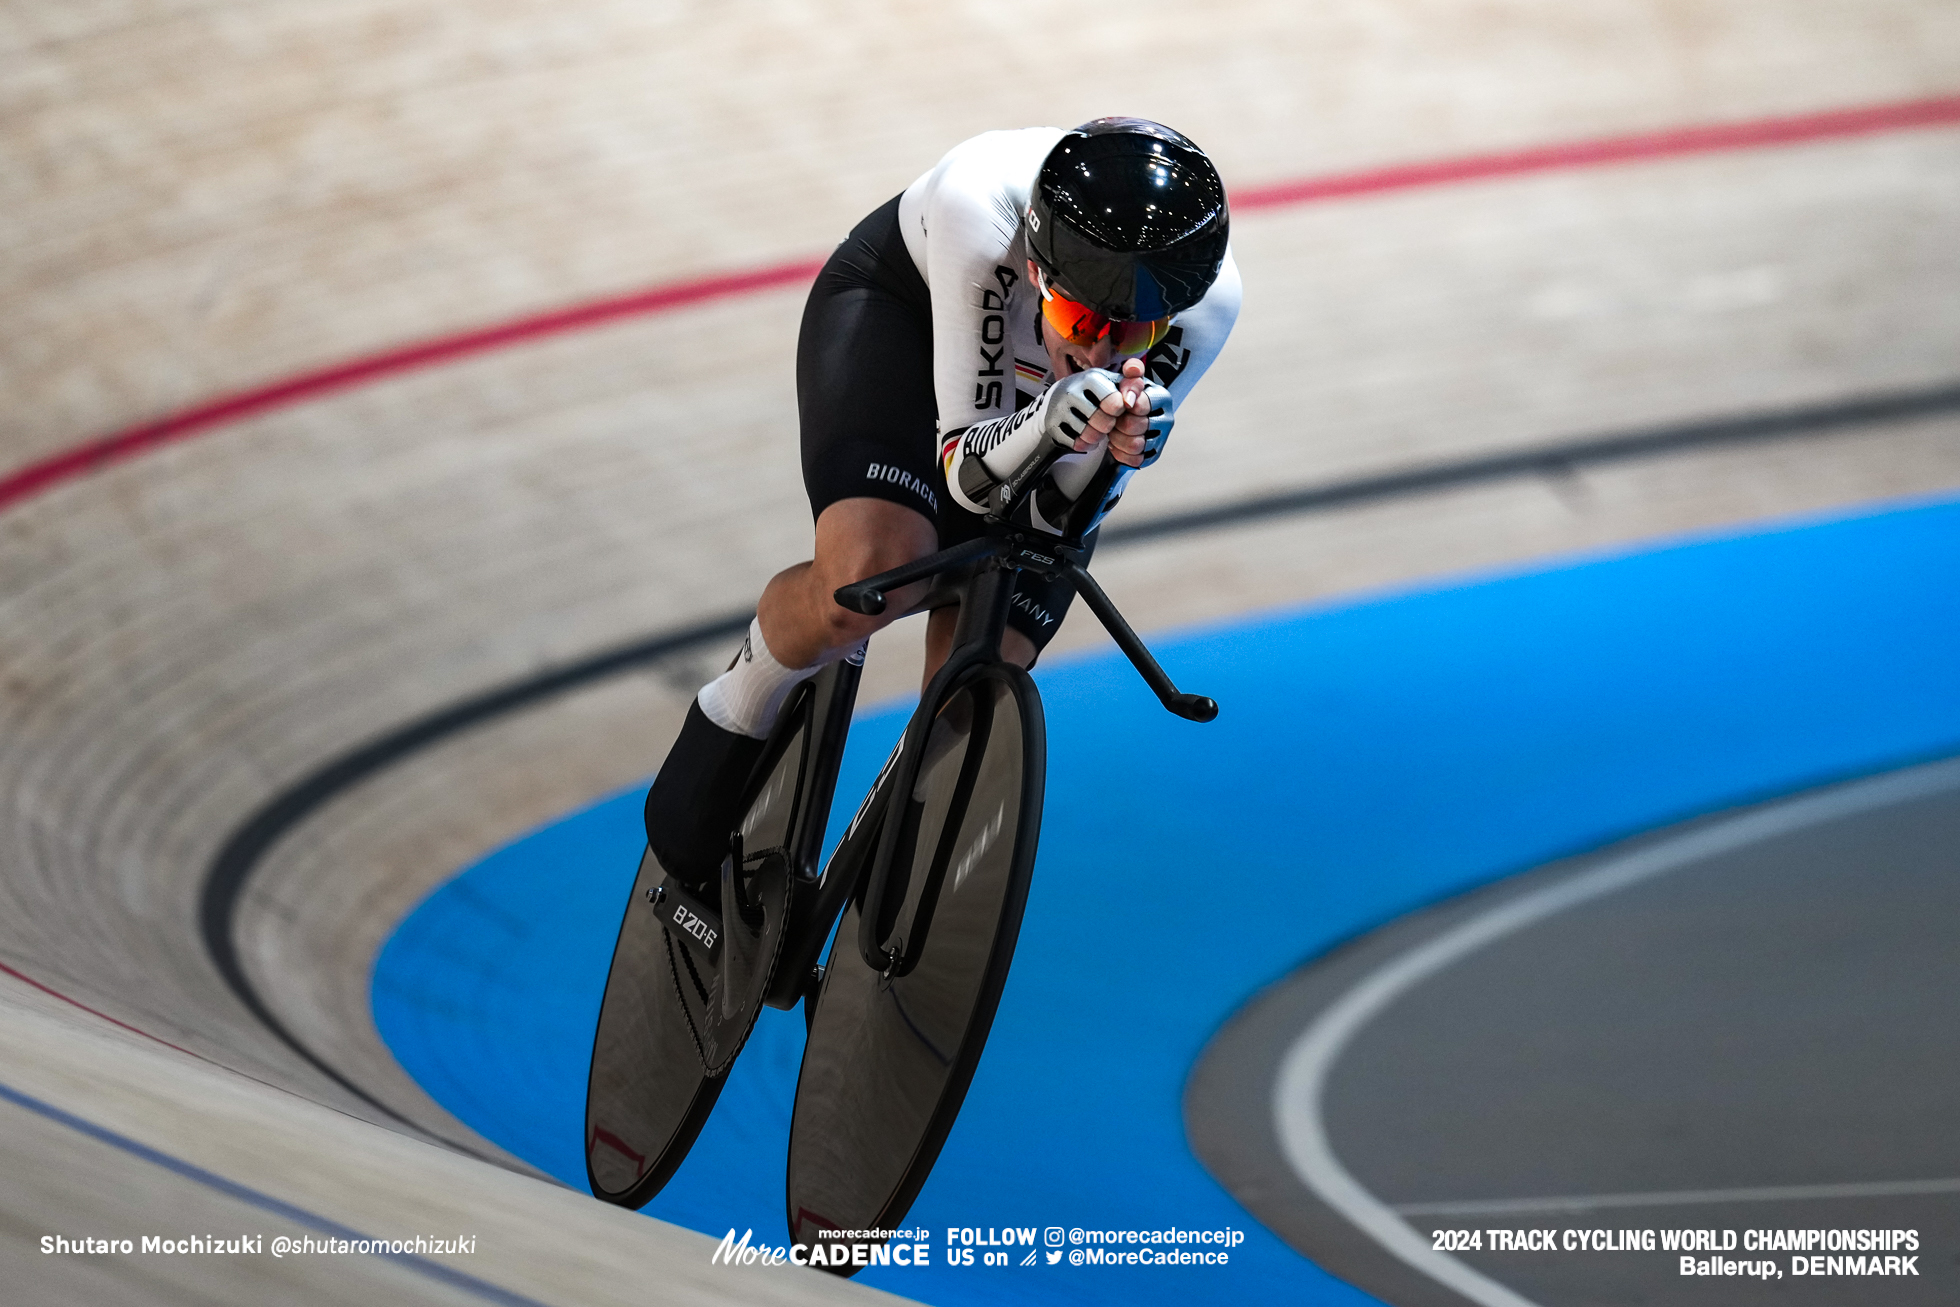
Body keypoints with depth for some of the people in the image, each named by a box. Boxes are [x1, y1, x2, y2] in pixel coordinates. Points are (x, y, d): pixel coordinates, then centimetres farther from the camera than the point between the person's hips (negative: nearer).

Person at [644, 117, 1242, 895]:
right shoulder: (981, 203, -43)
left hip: (1047, 391, 2)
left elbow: (1054, 510, -24)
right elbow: (968, 469, -36)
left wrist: (1115, 452, -45)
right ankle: (732, 720, -1)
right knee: (872, 575, -32)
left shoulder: (1205, 301, -35)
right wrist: (1043, 427, -56)